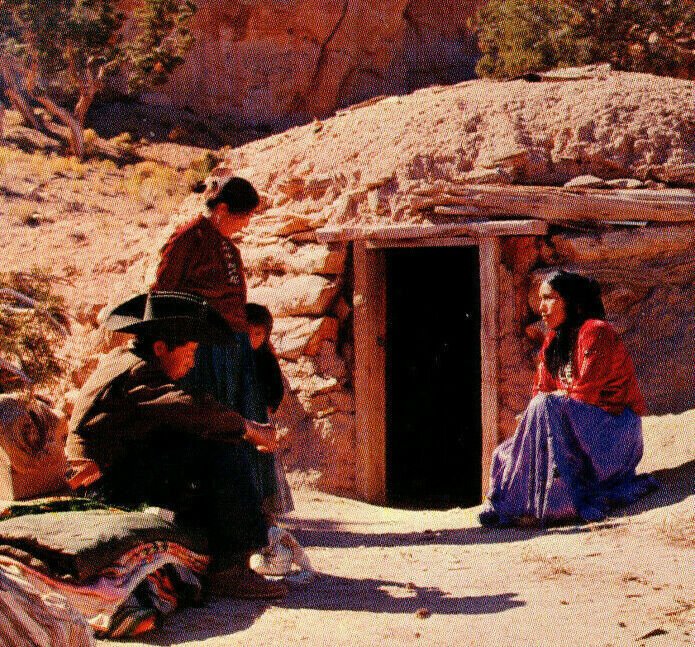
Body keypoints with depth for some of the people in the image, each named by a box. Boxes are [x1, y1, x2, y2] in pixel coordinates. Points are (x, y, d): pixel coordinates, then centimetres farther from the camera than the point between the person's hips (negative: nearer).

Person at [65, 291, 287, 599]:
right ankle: (231, 568, -24)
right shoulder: (137, 372, -17)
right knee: (222, 453, -22)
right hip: (111, 487, -11)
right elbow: (190, 408, -33)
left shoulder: (119, 359, 16)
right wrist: (248, 428, -21)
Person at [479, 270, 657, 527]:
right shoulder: (553, 341, 13)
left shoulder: (595, 332, -13)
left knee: (547, 407, -32)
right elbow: (541, 391, 8)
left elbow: (585, 394, -20)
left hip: (614, 426, -8)